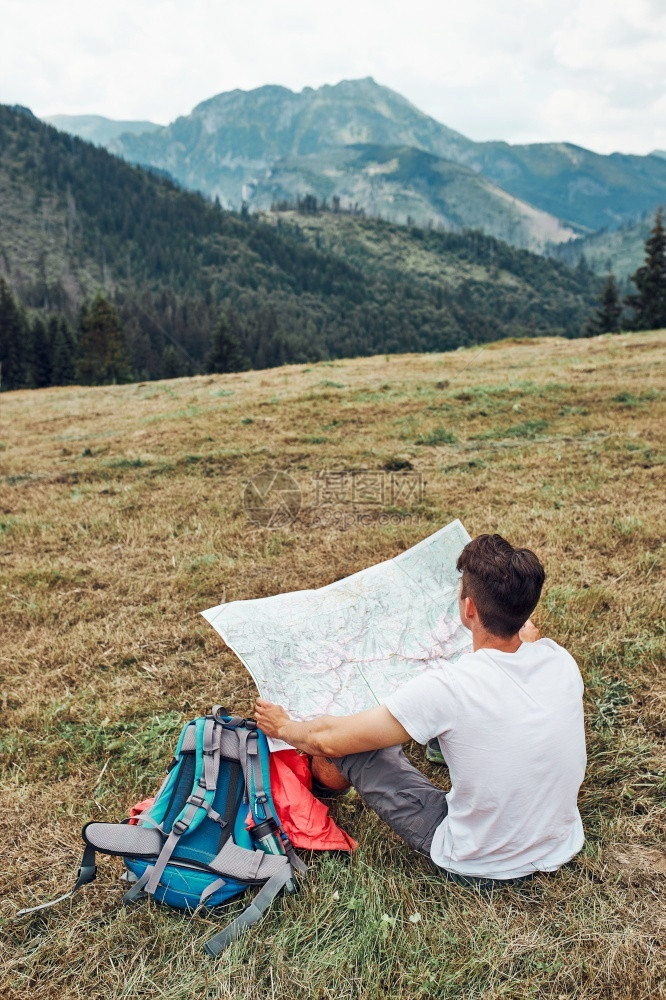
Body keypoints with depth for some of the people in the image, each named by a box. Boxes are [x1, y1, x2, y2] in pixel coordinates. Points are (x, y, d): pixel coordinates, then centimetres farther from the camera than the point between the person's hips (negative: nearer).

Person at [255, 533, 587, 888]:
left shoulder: (448, 687, -31)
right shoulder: (562, 661, -16)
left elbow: (329, 738, -18)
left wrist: (283, 727, 3)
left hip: (477, 868, -5)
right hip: (561, 851, 6)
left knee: (348, 747, 3)